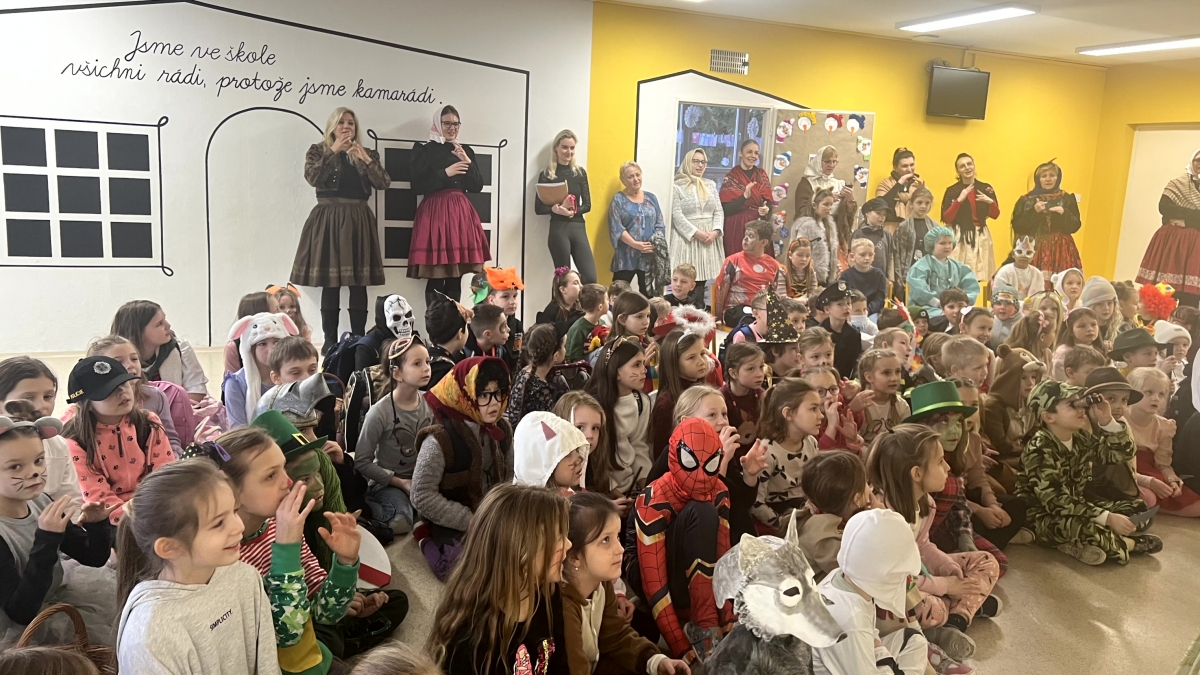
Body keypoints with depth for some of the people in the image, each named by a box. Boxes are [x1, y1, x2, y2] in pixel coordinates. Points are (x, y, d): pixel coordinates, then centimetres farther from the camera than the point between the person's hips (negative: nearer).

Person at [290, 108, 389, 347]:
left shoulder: (368, 154, 12)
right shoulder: (318, 150, 7)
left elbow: (384, 183, -2)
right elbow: (312, 177, -12)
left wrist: (365, 159, -13)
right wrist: (333, 151, -12)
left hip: (358, 221, 2)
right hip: (328, 220, -2)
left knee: (359, 284, -1)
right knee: (330, 283, -3)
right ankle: (330, 342, 4)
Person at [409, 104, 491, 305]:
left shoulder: (466, 150, 16)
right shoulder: (424, 149, 2)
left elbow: (477, 186, 9)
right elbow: (418, 186, -8)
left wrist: (468, 162, -4)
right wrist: (445, 173, -13)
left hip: (461, 213, 4)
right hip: (434, 213, -4)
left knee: (456, 276, 3)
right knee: (436, 277, -7)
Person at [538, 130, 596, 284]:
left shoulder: (580, 172, 10)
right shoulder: (547, 175, 2)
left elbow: (587, 205, 7)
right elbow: (538, 208, -1)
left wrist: (573, 211, -14)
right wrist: (556, 209, -19)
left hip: (578, 228, 3)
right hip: (558, 229, -3)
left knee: (590, 277, -8)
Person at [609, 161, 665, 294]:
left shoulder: (651, 198, 14)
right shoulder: (618, 200, 1)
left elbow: (660, 224, 10)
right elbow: (616, 228, -8)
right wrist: (635, 244, -18)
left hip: (650, 255, 4)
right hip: (626, 256, -4)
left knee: (647, 293, 8)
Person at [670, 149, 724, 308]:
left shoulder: (711, 185, 15)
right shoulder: (677, 186, -1)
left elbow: (718, 211, 11)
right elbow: (677, 215, -9)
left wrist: (715, 231, -8)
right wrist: (696, 233, -16)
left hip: (709, 238, 4)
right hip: (687, 237, -4)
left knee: (702, 280, 2)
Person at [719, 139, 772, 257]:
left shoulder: (762, 175, 9)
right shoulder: (730, 177, -4)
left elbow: (768, 202, 9)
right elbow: (726, 209, -11)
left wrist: (766, 209, -13)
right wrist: (745, 196, -23)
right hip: (737, 228, -4)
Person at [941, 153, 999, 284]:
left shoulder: (986, 189, 6)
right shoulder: (952, 191, -2)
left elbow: (995, 215, 9)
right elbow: (946, 218, -8)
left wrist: (991, 202, -10)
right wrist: (959, 200, -17)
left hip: (981, 237, 2)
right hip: (959, 238, -2)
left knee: (981, 276, 2)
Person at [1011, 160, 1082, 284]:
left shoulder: (1067, 198, 8)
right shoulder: (1027, 200, 4)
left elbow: (1075, 226, 4)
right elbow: (1017, 226, -4)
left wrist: (1064, 214, -12)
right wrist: (1034, 211, -13)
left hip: (1060, 250, 1)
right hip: (1034, 250, -1)